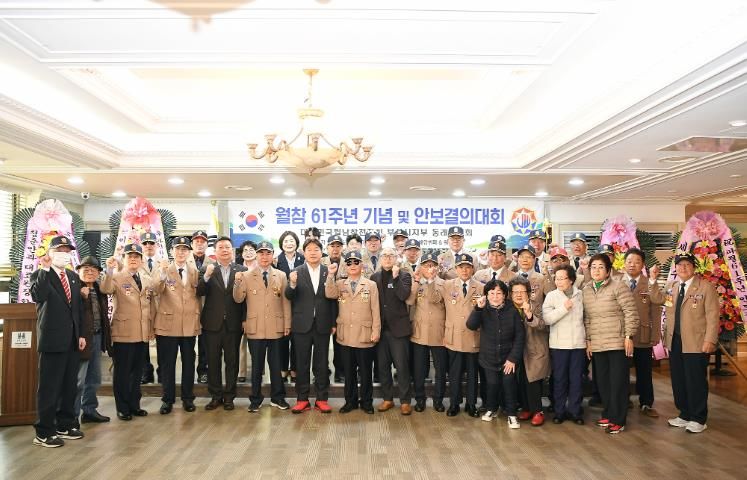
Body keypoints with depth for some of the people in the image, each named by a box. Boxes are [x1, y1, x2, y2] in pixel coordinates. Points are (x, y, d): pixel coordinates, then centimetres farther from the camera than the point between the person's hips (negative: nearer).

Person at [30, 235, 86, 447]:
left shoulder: (74, 277, 14)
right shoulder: (40, 275, -4)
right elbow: (38, 296, -26)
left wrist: (81, 334, 12)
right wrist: (45, 269, -27)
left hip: (72, 340, 6)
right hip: (52, 340, -6)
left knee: (69, 386, 12)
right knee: (49, 387, 0)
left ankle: (65, 425, 24)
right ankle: (44, 432, 9)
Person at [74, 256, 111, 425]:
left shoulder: (99, 289, 13)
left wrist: (106, 336, 15)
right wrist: (83, 296, -29)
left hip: (98, 337, 8)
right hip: (83, 338, -8)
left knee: (94, 379, 17)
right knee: (78, 380, -3)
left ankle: (89, 411, 29)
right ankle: (72, 416, 7)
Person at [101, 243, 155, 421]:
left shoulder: (147, 280, 12)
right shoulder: (116, 278, -4)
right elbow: (105, 289, -26)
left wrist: (151, 329, 13)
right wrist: (109, 270, -41)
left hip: (143, 334, 5)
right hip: (123, 333, -5)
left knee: (137, 372, 13)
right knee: (122, 372, 3)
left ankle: (134, 405, 24)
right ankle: (122, 408, 13)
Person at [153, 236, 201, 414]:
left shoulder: (194, 271, 8)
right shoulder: (163, 269, 0)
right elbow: (156, 290, -19)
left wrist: (198, 315, 7)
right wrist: (162, 273, -35)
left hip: (189, 324, 2)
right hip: (168, 323, -2)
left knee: (188, 363, 10)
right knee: (167, 364, 4)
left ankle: (188, 398, 22)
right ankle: (168, 400, 16)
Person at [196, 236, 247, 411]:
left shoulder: (242, 270, 1)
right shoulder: (207, 269, 3)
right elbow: (199, 292, -8)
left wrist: (245, 319, -6)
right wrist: (206, 276, -23)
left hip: (233, 323, 0)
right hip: (213, 323, 1)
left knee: (232, 361, 7)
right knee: (213, 361, 8)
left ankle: (229, 396, 18)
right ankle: (215, 396, 20)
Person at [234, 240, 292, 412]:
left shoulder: (281, 276, 6)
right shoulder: (246, 276, 3)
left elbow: (285, 301, 5)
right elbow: (238, 299, -4)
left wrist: (287, 324, 2)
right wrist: (238, 282, -20)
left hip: (276, 327, 1)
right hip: (255, 328, -1)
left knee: (276, 364, 8)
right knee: (256, 365, 7)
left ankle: (277, 397, 21)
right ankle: (255, 399, 19)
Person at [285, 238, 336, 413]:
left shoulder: (329, 272, 0)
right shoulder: (297, 272, 0)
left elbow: (333, 298, 1)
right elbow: (288, 296, -6)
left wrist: (334, 323, -1)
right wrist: (292, 284, -27)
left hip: (322, 325, 0)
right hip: (302, 325, 0)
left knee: (322, 364, 8)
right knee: (302, 364, 7)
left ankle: (322, 399, 18)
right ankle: (302, 399, 17)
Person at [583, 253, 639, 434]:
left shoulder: (618, 287, -8)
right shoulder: (586, 290, 9)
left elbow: (631, 313, -9)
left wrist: (629, 336, -13)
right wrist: (588, 341, 10)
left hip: (617, 343, -5)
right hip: (597, 345, 5)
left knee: (618, 381, 1)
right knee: (602, 380, 11)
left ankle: (618, 420, 9)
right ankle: (608, 414, 24)